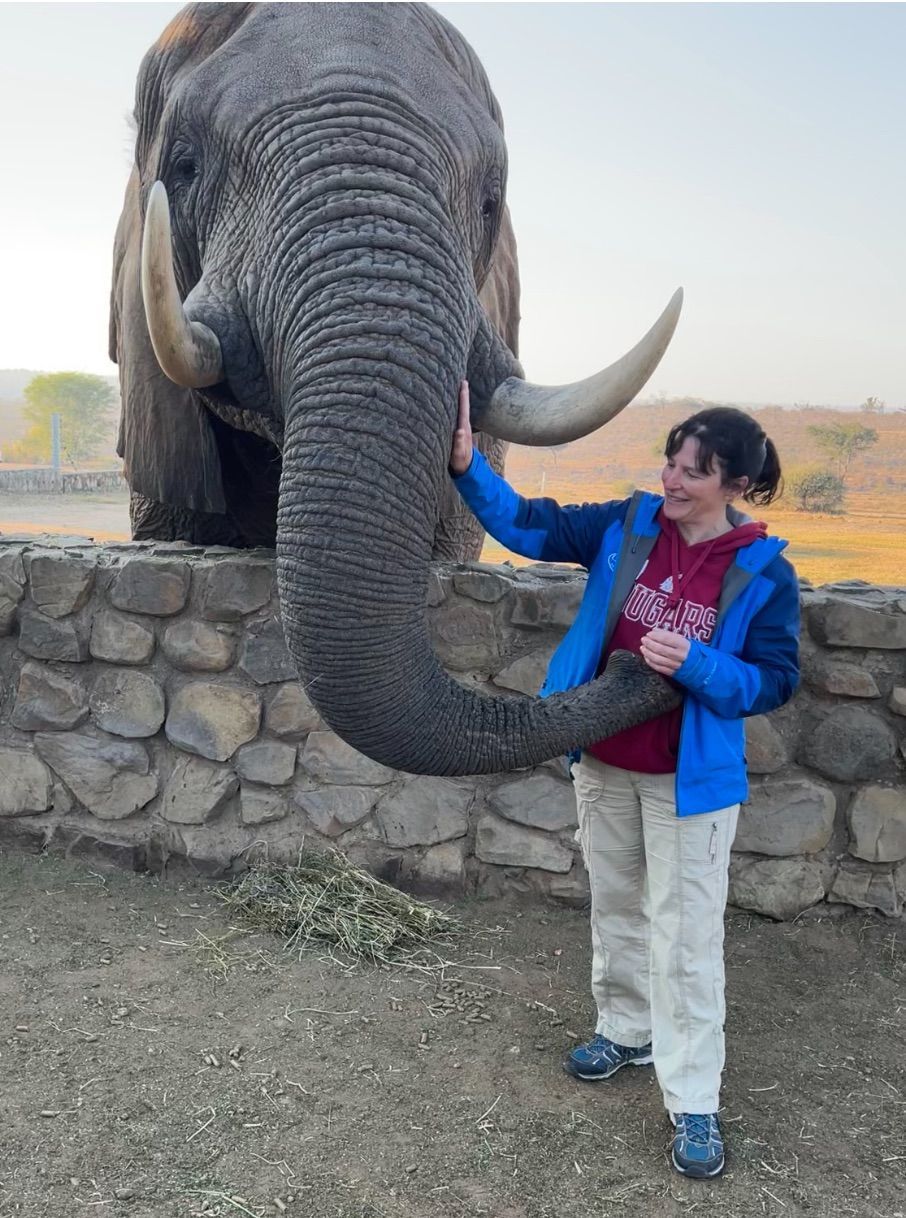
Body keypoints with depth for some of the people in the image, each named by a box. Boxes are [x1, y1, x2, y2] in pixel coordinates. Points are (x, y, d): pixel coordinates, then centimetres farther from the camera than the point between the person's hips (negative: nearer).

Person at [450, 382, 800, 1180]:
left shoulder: (763, 572, -12)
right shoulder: (626, 527, -5)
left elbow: (773, 682, -9)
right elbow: (529, 526, -8)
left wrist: (695, 665, -27)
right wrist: (468, 465, -23)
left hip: (691, 780, -4)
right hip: (605, 762, 4)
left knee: (686, 937, 3)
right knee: (616, 905, 21)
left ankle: (694, 1102, 17)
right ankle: (626, 1032, 43)